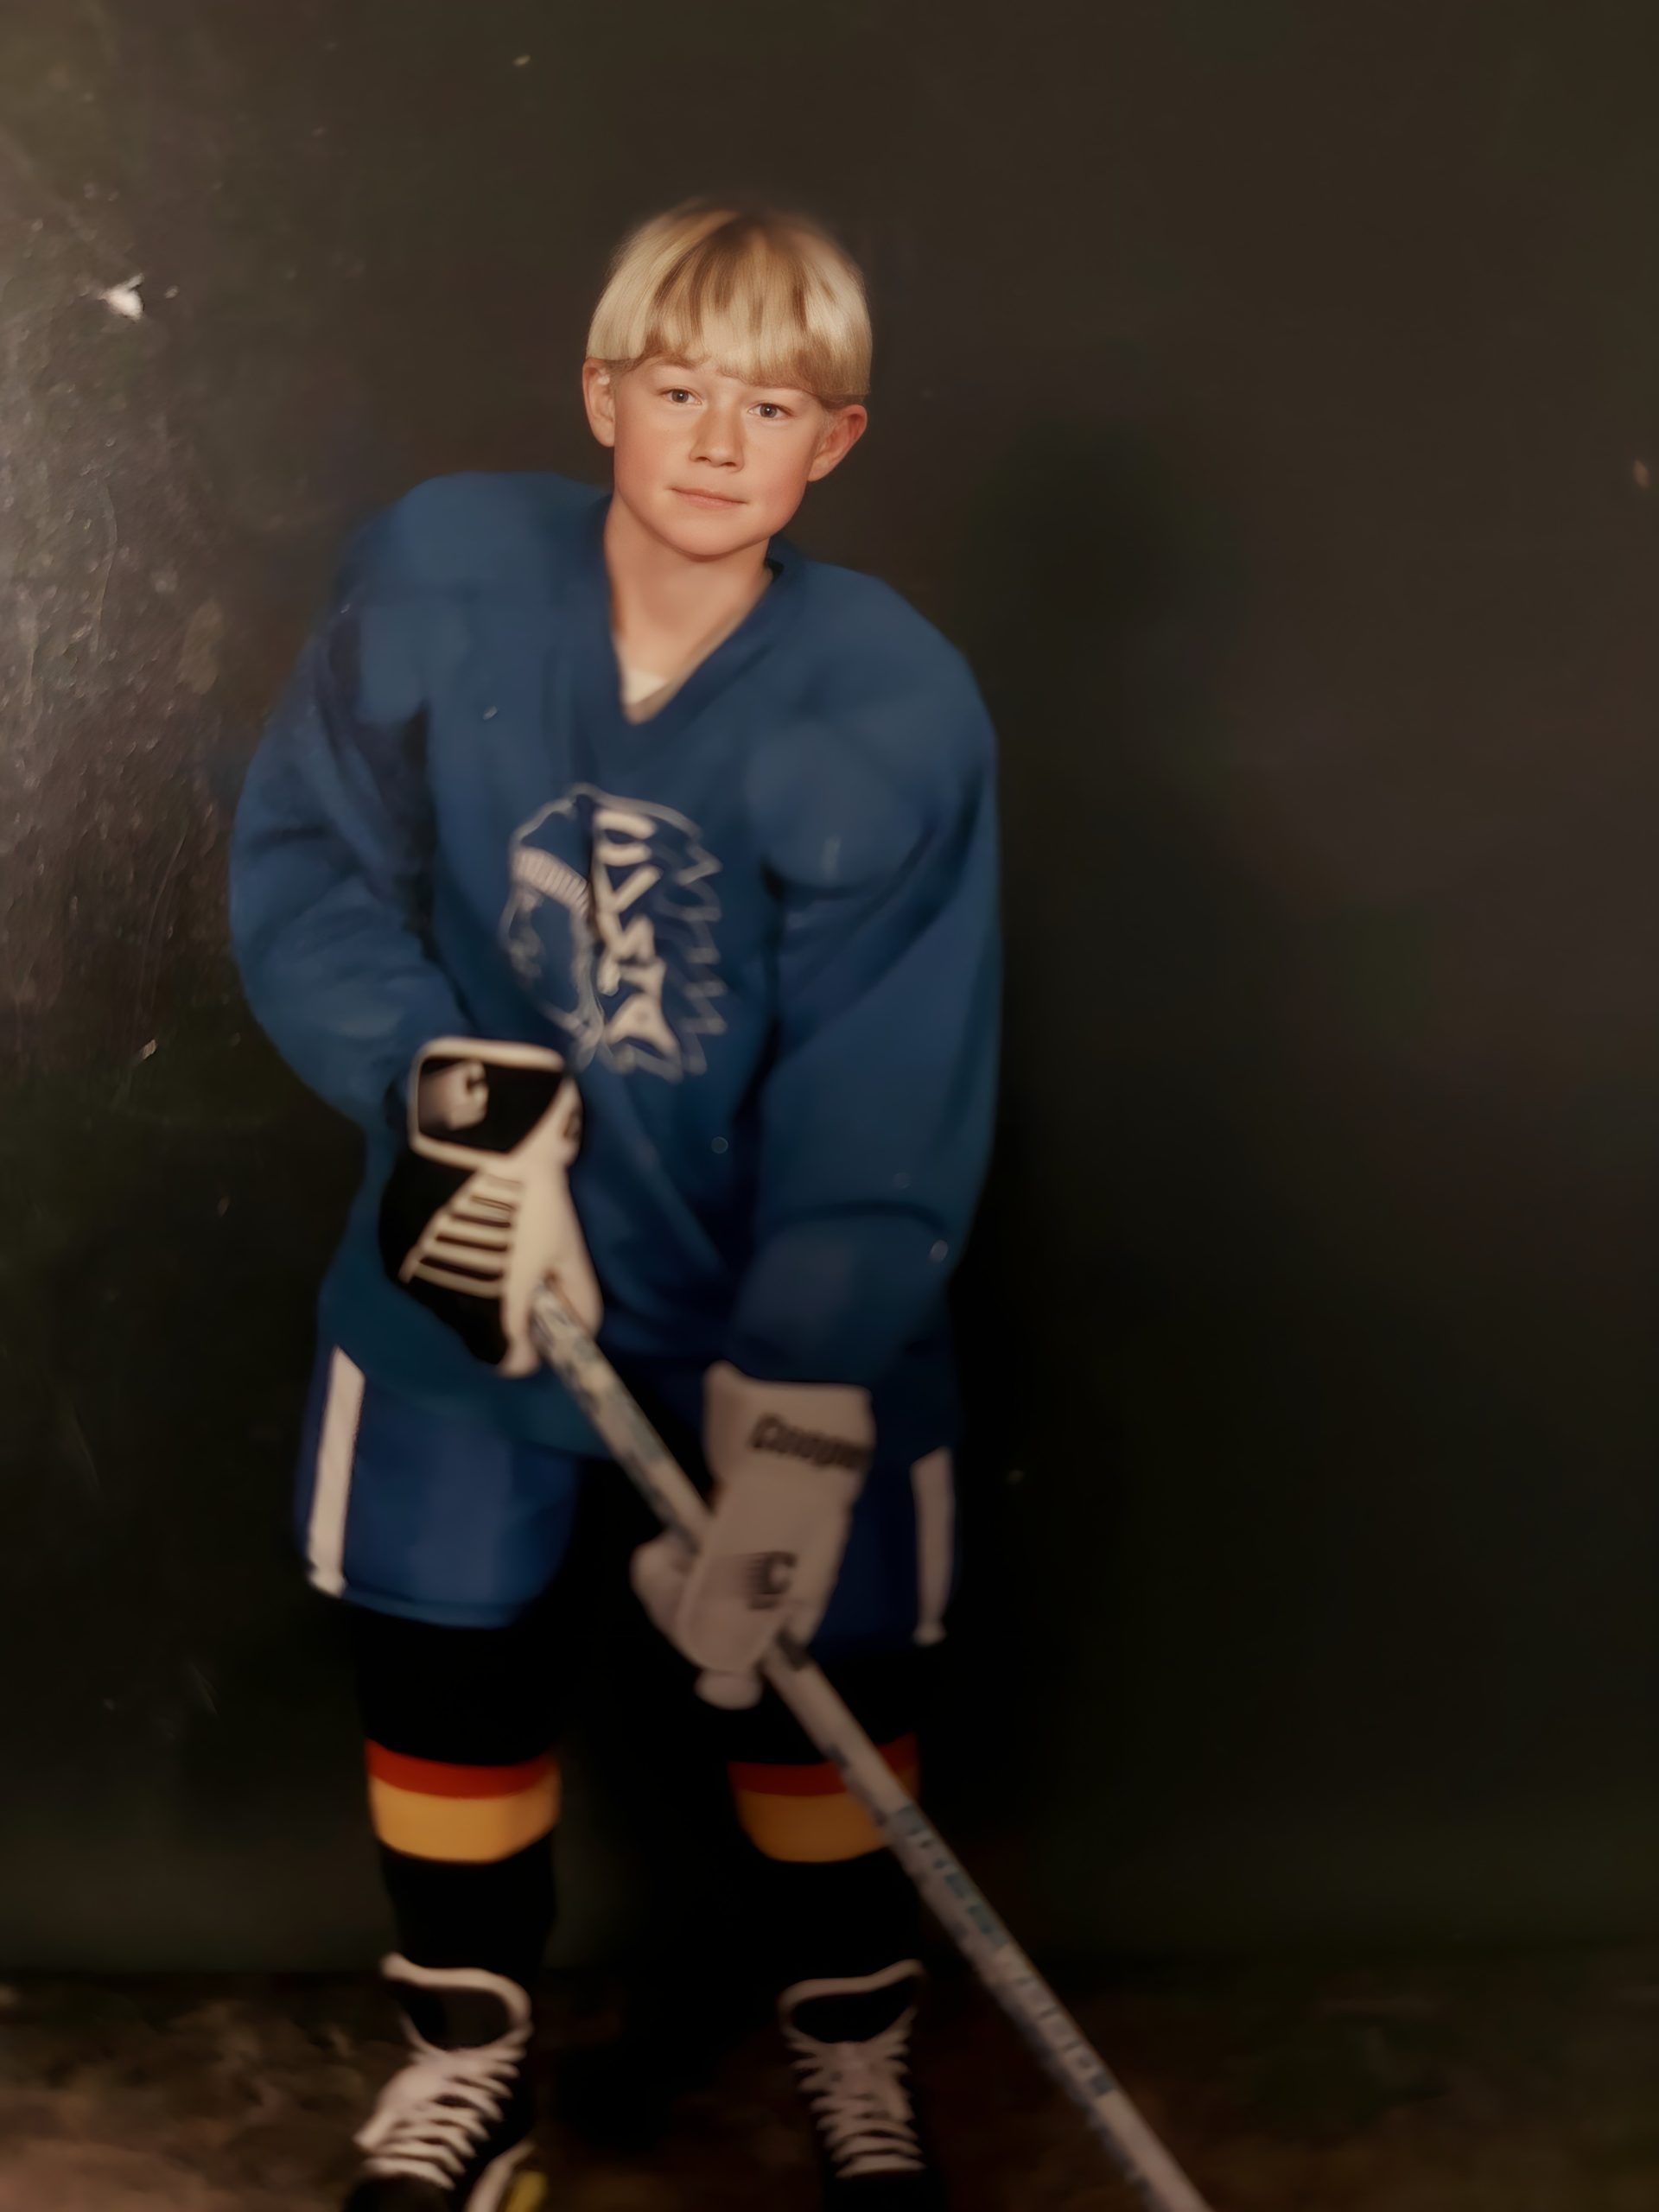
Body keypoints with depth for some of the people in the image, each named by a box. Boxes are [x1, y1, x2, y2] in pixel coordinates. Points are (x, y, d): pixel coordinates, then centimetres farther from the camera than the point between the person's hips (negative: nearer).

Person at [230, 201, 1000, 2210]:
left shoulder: (895, 710, -20)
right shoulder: (439, 576, -14)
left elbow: (879, 1116, -21)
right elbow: (304, 869, -6)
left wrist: (793, 1437, -27)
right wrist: (449, 1090, -23)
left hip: (791, 1286, -1)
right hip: (481, 1252, 2)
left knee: (816, 1666, 9)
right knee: (439, 1649, 10)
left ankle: (854, 2047, 37)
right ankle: (467, 2048, 37)